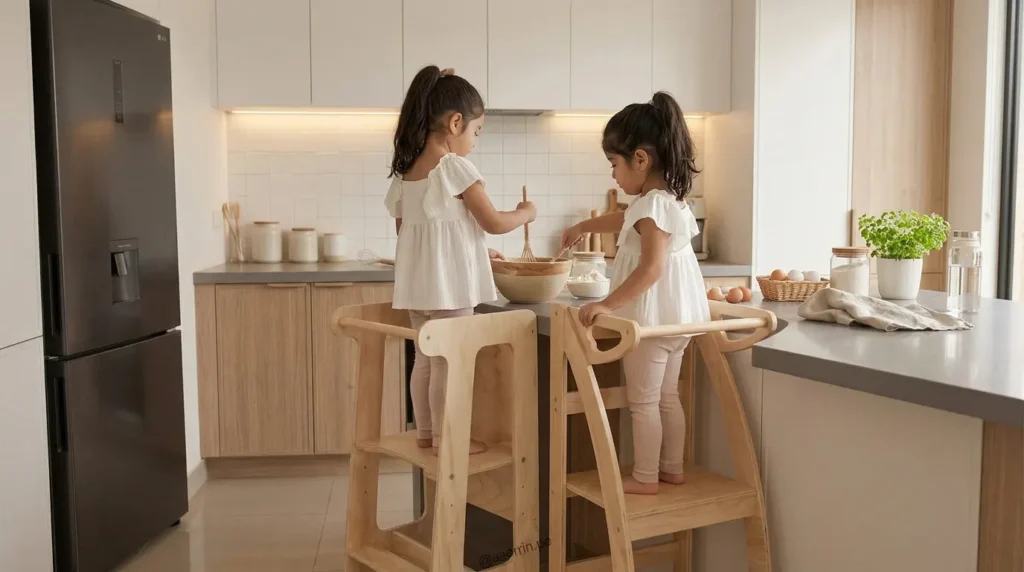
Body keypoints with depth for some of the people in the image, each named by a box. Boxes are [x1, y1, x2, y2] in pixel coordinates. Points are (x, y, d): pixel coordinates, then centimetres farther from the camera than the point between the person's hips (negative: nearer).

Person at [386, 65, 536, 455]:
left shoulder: (404, 171, 10)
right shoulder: (455, 166, -13)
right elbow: (493, 223, -12)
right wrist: (525, 213, 10)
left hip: (417, 279, 8)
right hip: (448, 281, -8)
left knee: (426, 357, 16)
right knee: (448, 360, 1)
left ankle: (425, 432, 24)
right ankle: (445, 437, 8)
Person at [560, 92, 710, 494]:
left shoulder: (652, 205, -21)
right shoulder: (668, 199, 11)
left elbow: (652, 267, -30)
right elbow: (625, 220, 29)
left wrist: (609, 305, -32)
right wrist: (582, 227, 40)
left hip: (651, 318, -10)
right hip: (676, 316, 10)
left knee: (643, 401, 1)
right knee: (667, 395, 18)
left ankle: (645, 477, 9)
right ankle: (672, 468, 27)